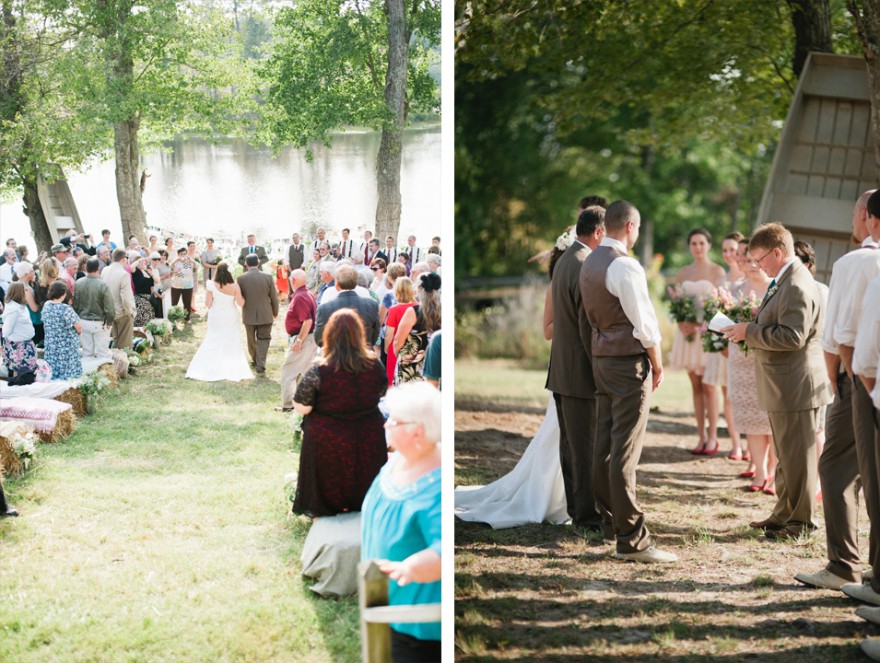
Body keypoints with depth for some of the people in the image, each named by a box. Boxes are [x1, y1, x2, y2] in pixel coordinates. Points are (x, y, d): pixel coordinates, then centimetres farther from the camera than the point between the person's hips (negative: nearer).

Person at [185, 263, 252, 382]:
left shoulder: (211, 286, -15)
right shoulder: (234, 287, -16)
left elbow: (207, 304, -11)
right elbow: (241, 303, -13)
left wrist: (206, 290, 3)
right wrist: (240, 292, 1)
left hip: (216, 318, 0)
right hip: (231, 318, 0)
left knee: (213, 343, 14)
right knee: (232, 344, 13)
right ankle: (234, 371, 17)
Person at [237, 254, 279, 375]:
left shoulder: (241, 278, -11)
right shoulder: (267, 277, -10)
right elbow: (274, 298, -4)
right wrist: (275, 312, 12)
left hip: (249, 315, 1)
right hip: (265, 315, -1)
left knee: (251, 340, 20)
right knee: (263, 340, 6)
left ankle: (255, 360, 37)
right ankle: (260, 366, -4)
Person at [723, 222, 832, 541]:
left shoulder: (798, 287, -21)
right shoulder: (783, 281, 13)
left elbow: (792, 336, -28)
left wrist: (750, 332, -20)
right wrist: (751, 329, 7)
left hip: (795, 387, -11)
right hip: (784, 387, 11)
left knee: (796, 456, 0)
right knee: (786, 455, 19)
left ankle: (800, 521, 10)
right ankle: (784, 513, 30)